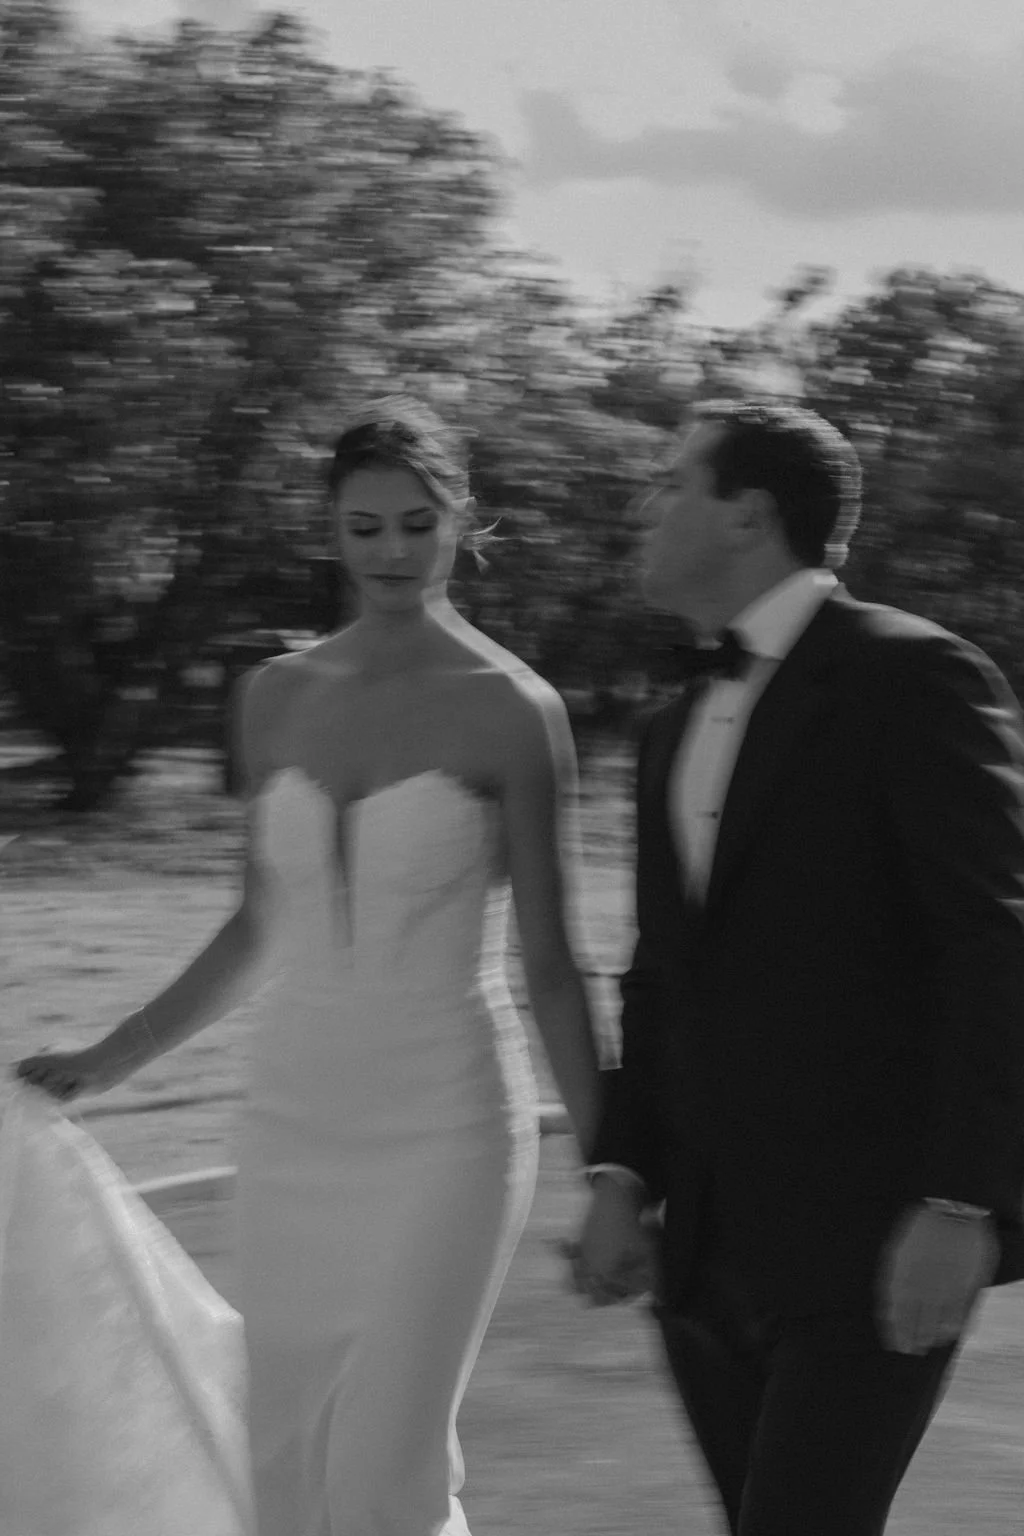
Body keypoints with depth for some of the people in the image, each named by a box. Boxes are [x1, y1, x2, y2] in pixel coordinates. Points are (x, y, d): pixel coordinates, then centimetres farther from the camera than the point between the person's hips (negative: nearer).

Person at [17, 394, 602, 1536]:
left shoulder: (510, 710, -6)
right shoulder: (277, 697, 7)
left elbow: (547, 961, -3)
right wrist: (111, 1059, 16)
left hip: (444, 1132, -5)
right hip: (293, 1128, 5)